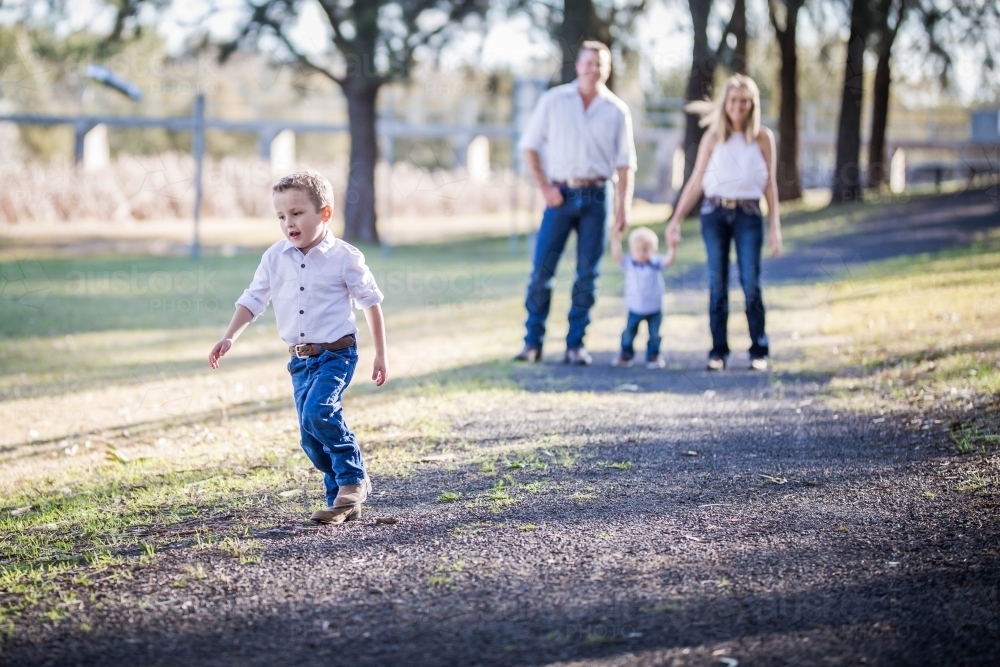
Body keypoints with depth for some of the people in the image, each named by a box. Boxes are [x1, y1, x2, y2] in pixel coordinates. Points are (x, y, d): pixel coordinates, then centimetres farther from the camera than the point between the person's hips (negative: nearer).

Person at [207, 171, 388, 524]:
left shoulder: (344, 257, -8)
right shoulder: (275, 258, 2)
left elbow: (371, 303, 0)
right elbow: (252, 300, 7)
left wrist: (381, 355, 2)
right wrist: (229, 338, -7)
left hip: (336, 353, -5)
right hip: (300, 359, 5)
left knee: (318, 412, -26)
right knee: (311, 438, 3)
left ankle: (353, 478, -8)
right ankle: (343, 500, 15)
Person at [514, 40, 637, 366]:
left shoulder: (617, 111, 5)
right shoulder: (553, 101, 3)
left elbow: (624, 164, 6)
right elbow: (529, 145, 5)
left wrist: (623, 206, -2)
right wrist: (545, 188, -4)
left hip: (595, 197, 1)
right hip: (560, 194, -1)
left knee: (587, 275, 2)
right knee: (541, 270, -4)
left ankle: (575, 344, 9)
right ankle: (533, 342, 4)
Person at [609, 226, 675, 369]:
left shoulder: (656, 263, -12)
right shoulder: (628, 263, -9)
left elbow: (669, 260, -25)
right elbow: (616, 256, -21)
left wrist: (672, 246, -41)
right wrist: (616, 241, -34)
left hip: (654, 308, -1)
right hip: (635, 308, 1)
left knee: (654, 335, 5)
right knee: (628, 333, 7)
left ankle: (653, 356, 22)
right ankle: (625, 355, 25)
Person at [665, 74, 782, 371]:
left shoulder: (763, 138, 4)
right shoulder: (713, 138, 5)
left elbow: (770, 184, 7)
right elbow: (695, 182, 8)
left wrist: (775, 226, 4)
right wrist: (676, 220, 3)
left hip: (748, 214, -1)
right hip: (715, 213, 1)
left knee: (751, 283, -7)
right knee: (717, 285, 2)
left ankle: (759, 352, -1)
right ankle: (718, 352, 6)